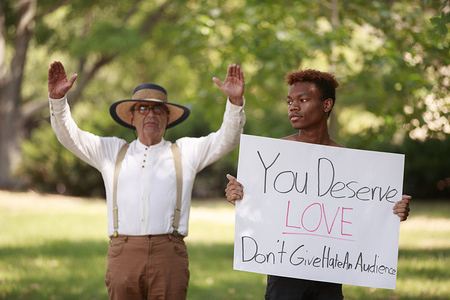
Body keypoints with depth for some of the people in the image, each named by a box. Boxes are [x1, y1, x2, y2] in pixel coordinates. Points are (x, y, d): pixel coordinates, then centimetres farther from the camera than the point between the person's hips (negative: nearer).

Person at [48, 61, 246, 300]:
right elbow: (69, 136, 16)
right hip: (123, 253, 1)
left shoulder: (184, 152, 17)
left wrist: (235, 101, -9)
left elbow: (226, 139, 8)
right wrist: (57, 98, 0)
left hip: (168, 253, -1)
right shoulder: (112, 152, 20)